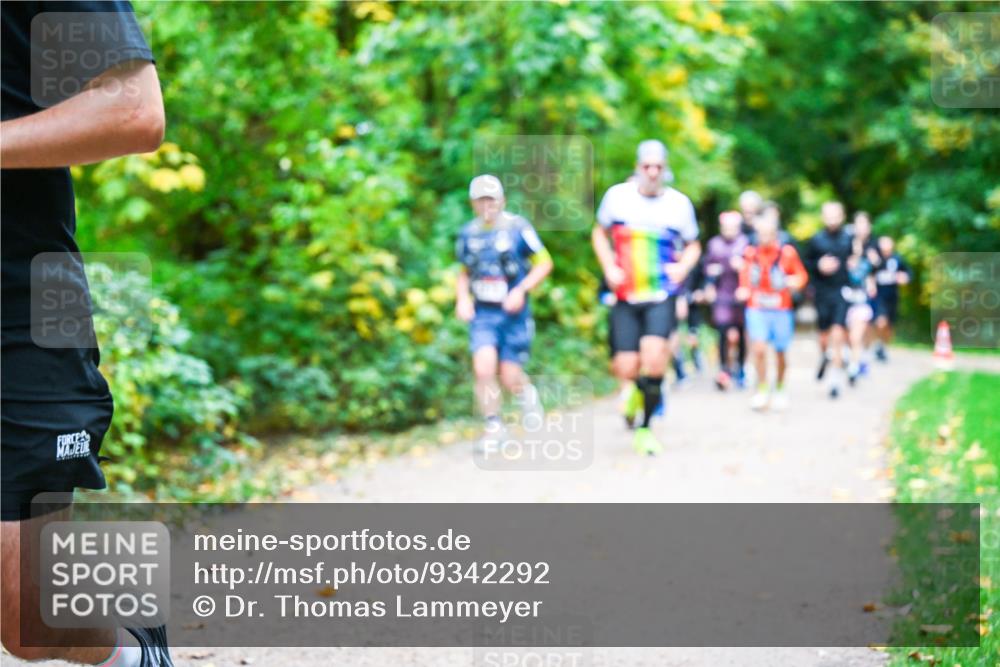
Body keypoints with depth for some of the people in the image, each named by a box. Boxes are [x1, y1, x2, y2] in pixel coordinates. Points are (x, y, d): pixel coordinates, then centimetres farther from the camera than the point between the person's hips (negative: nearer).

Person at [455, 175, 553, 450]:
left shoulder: (517, 228, -8)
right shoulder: (468, 234, 3)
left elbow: (544, 264, -3)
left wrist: (521, 290, -15)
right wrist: (462, 299, 1)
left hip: (513, 314, -2)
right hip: (483, 315, 2)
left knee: (509, 378, -1)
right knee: (484, 368, -17)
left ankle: (527, 393, 36)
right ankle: (493, 427, 0)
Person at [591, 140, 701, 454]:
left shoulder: (680, 204, 1)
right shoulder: (617, 196, 1)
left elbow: (693, 245, 16)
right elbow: (599, 233, 16)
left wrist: (683, 267, -5)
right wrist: (609, 268, 1)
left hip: (662, 295, -1)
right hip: (626, 297, 1)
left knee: (654, 354, -22)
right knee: (626, 369, -5)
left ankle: (644, 428, -6)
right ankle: (633, 389, 34)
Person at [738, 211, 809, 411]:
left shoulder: (787, 253, -6)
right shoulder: (750, 253, -1)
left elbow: (801, 274, 4)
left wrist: (795, 282, -17)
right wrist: (744, 290, -2)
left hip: (781, 309, 0)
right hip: (756, 309, 0)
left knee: (780, 353, 9)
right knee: (758, 348, -17)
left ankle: (780, 390, 31)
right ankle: (762, 389, 0)